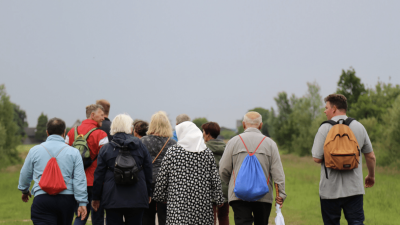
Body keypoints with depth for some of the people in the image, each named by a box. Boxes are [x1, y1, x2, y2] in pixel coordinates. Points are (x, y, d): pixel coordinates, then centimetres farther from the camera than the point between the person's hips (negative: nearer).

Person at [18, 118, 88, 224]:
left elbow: (24, 175, 16)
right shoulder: (73, 152, 2)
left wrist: (25, 190, 36)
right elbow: (79, 179, -3)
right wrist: (82, 203, -2)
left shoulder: (34, 151, 5)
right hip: (66, 199, 1)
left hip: (42, 200, -1)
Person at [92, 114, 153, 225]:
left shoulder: (105, 149, 0)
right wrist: (148, 193, 17)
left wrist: (96, 198, 10)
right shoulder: (140, 147, 2)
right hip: (137, 198, 1)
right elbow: (148, 172, 6)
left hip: (112, 199, -1)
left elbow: (99, 175, 2)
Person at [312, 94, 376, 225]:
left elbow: (317, 158, -11)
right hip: (354, 188, 3)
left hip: (331, 190, -3)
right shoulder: (359, 127, 5)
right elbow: (371, 156, 11)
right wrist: (371, 176, 28)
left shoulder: (325, 128, -8)